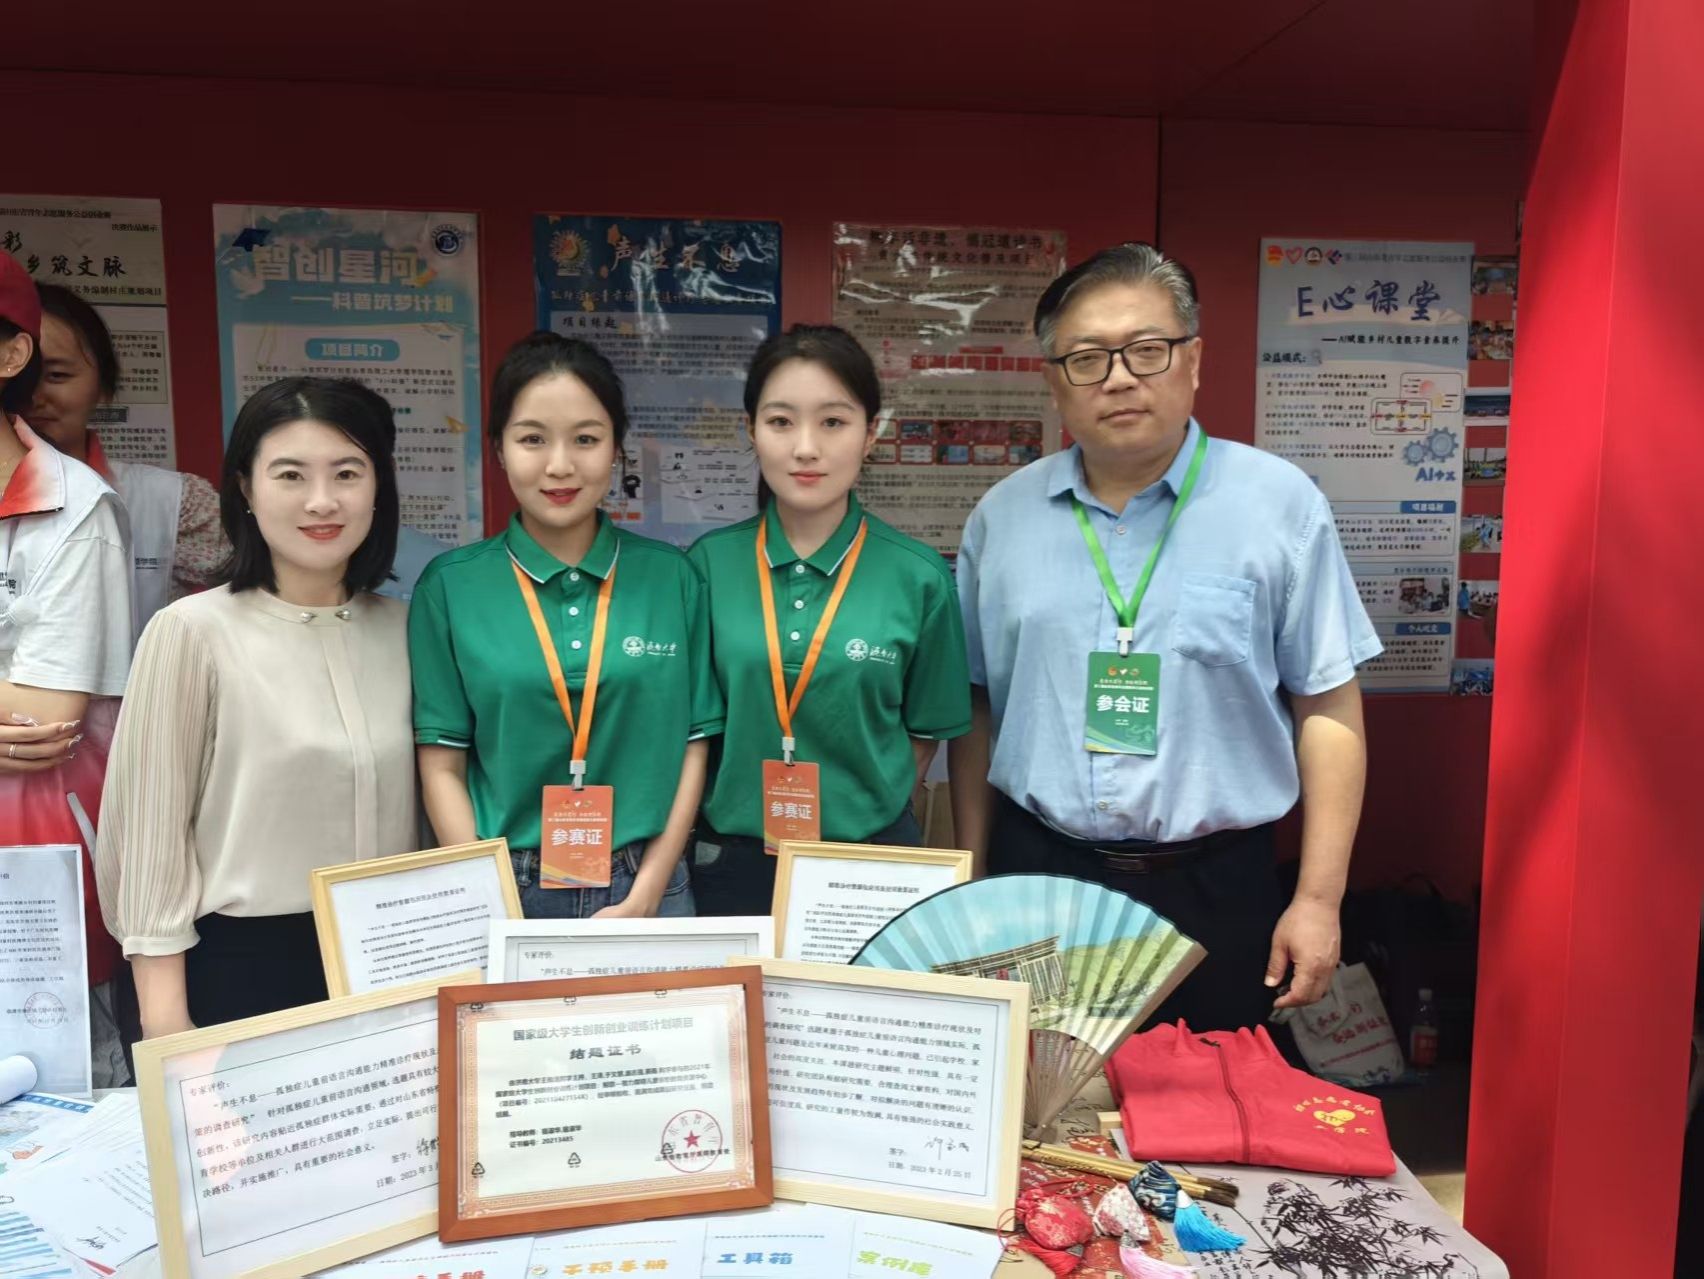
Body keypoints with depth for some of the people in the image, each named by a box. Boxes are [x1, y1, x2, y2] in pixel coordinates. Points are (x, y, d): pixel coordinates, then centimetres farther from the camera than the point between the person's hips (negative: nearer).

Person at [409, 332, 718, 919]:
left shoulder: (671, 577, -2)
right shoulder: (450, 585, -4)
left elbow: (693, 747, 0)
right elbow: (442, 765, -3)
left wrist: (644, 897, -6)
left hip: (645, 888, 1)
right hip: (507, 890, 0)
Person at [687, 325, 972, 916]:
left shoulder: (919, 576, -9)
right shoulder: (708, 563, -5)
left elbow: (925, 731, 2)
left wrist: (868, 816, -2)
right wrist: (744, 814, 0)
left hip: (869, 859, -1)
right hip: (733, 862, 1)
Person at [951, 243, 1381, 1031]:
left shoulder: (1279, 504, -4)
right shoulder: (1002, 516, 3)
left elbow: (1328, 710, -2)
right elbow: (975, 707, 9)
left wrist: (1318, 899, -5)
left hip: (1214, 888, -1)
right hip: (1034, 877, 2)